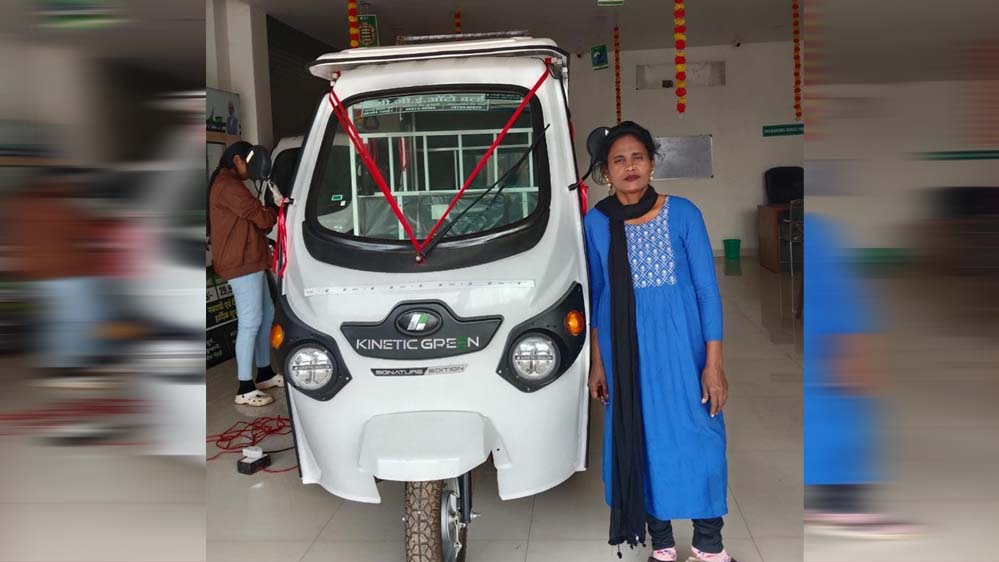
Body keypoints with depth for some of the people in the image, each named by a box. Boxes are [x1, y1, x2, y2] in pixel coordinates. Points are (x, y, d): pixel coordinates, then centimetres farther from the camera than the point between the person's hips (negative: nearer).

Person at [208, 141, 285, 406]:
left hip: (248, 260, 11)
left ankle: (264, 373, 26)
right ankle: (245, 388, -7)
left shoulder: (228, 184, 22)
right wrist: (277, 209, 3)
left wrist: (272, 208, 2)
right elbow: (260, 217, -17)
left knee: (266, 315, 16)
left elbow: (253, 221, 19)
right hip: (241, 263, -11)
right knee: (250, 322, -11)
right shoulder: (228, 186, -14)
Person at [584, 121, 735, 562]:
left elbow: (707, 288, -4)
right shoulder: (597, 222, 0)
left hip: (682, 344, -1)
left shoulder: (682, 213, -5)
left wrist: (714, 362, -8)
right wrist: (597, 362, 7)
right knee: (641, 443, 9)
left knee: (699, 439, 3)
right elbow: (595, 295, 6)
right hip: (626, 351, 2)